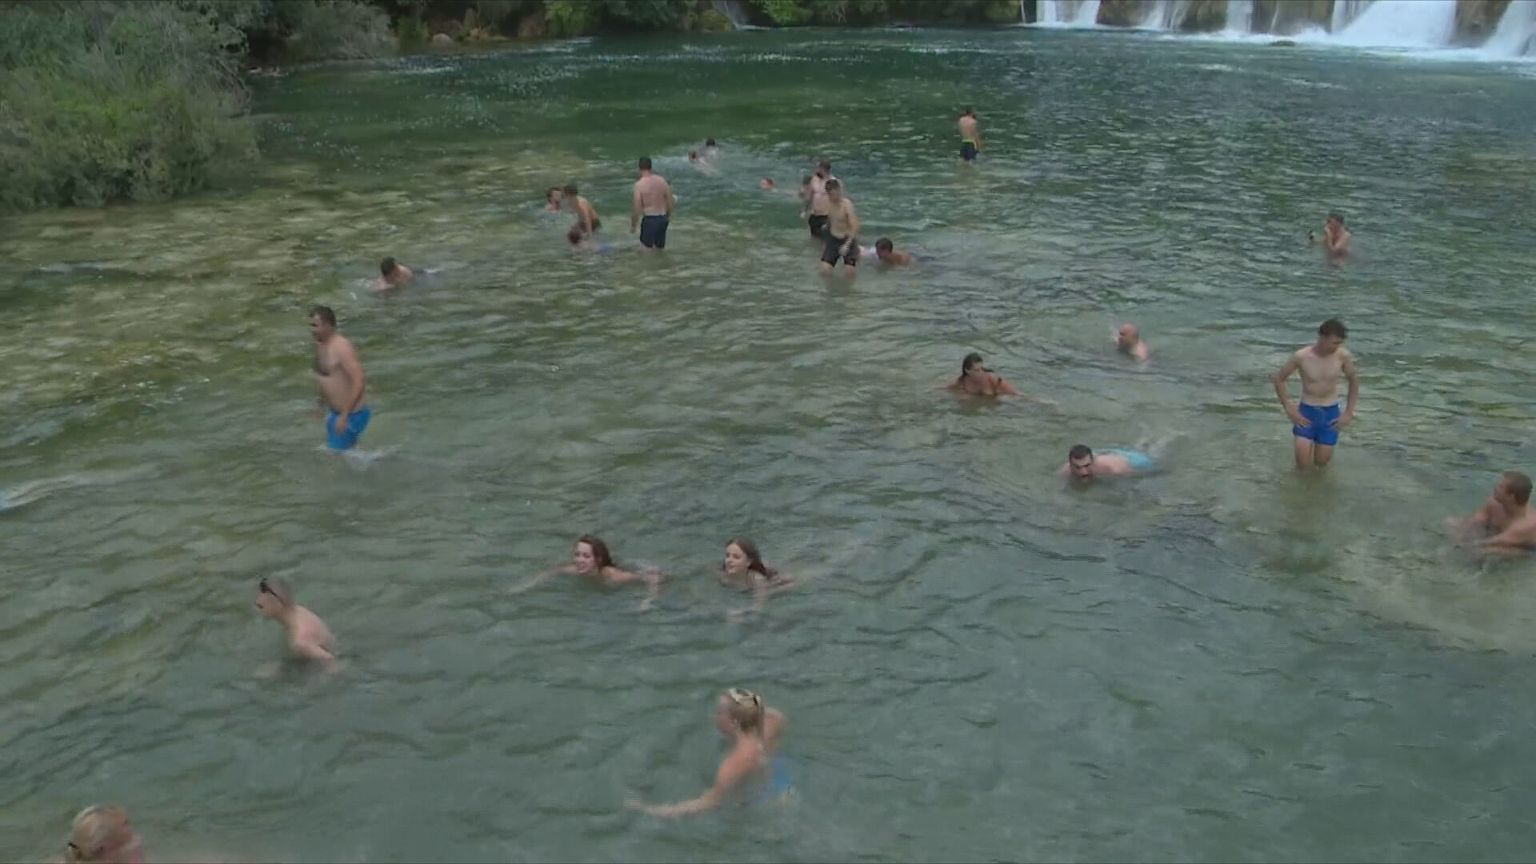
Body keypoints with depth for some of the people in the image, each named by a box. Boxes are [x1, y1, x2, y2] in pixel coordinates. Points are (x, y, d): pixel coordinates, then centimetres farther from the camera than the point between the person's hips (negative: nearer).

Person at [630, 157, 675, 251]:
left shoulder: (639, 184, -14)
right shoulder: (662, 180, 1)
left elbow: (637, 207, -14)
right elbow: (670, 200, 6)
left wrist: (633, 225, -2)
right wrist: (669, 215, 23)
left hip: (649, 219, -6)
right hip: (663, 218, 6)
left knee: (647, 248, 3)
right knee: (660, 247, 19)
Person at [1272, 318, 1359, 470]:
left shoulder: (1343, 355, -13)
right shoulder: (1301, 356, -17)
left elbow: (1354, 380, 5)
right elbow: (1279, 379, -3)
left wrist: (1349, 413, 1)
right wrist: (1289, 409, -6)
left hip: (1330, 412, 1)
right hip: (1306, 412, -1)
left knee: (1321, 462, 8)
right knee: (1303, 466, -6)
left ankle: (1319, 444, 41)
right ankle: (1307, 444, 28)